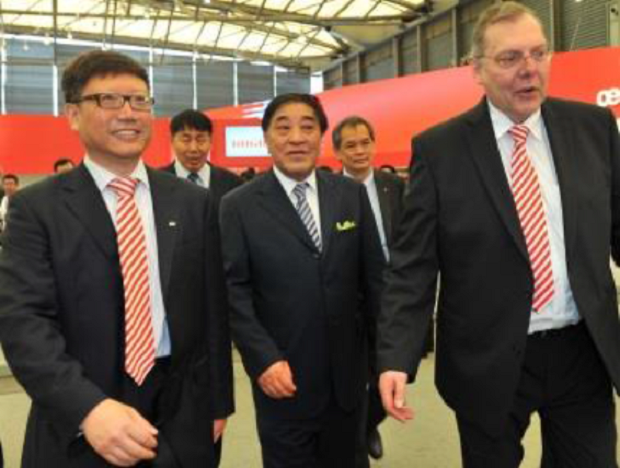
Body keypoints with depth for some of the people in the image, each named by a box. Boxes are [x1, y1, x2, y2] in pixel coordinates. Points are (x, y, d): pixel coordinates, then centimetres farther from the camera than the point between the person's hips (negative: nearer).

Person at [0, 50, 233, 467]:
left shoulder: (194, 203, 4)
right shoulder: (37, 207, -4)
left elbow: (211, 310, 5)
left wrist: (217, 402, 7)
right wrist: (88, 408, -26)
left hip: (180, 414, 3)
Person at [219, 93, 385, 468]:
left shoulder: (352, 194, 3)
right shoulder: (239, 206, -5)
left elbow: (374, 276, 5)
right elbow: (234, 291, -8)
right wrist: (263, 359, -16)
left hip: (347, 371, 3)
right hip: (283, 375, -3)